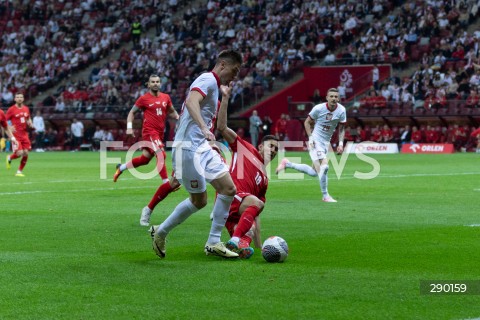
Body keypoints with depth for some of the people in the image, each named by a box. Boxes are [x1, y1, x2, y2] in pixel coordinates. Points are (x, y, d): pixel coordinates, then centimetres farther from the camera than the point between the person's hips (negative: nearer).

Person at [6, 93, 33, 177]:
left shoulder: (26, 109, 10)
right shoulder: (11, 109, -6)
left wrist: (30, 124, 3)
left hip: (24, 134, 5)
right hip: (16, 135, -5)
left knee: (26, 153, -3)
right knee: (19, 153, -15)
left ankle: (20, 171, 13)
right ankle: (9, 158, 20)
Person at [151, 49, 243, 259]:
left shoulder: (214, 85, 20)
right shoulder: (208, 79, -10)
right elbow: (191, 102, -30)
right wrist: (205, 128, -42)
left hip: (203, 147, 10)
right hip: (188, 147, -10)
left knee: (228, 189, 0)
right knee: (199, 200, -3)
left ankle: (213, 243, 4)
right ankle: (161, 232, 15)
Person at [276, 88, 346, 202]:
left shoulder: (341, 110, -5)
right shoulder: (318, 108, -14)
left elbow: (341, 128, 6)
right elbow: (307, 122, -1)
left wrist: (340, 143, -7)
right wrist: (310, 138, -12)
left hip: (326, 143, 6)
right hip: (316, 141, -6)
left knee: (314, 172, 9)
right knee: (324, 167, -19)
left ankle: (287, 164, 26)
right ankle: (325, 196, -6)